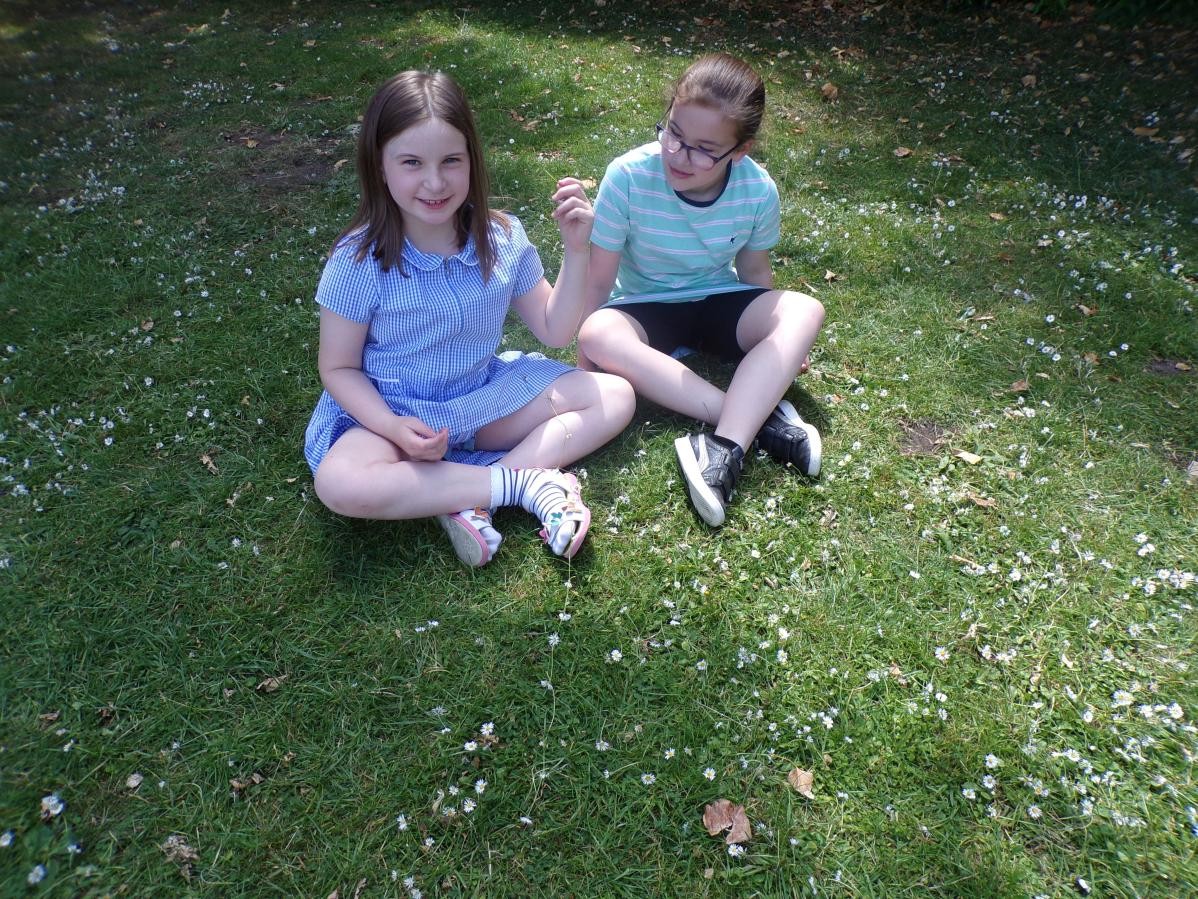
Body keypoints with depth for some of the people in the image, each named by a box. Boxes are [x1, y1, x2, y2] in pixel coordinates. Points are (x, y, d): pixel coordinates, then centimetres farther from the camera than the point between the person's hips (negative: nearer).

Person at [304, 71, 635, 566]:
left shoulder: (502, 238, -7)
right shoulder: (359, 261, -16)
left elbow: (554, 331, 2)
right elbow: (338, 367, -8)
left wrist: (576, 250, -12)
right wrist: (392, 425, -27)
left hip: (486, 397, 4)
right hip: (391, 412, -3)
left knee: (615, 396, -9)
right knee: (339, 483, -35)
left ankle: (473, 495, -22)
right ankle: (531, 482, -25)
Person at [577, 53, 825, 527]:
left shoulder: (758, 190, -15)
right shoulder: (629, 176, -23)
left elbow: (753, 268, 2)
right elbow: (598, 278, -18)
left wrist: (780, 346, -1)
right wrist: (584, 363, -19)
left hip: (718, 301, 2)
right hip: (644, 307, -2)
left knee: (805, 311, -25)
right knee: (598, 336, -36)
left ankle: (726, 447, -39)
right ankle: (763, 417, -35)